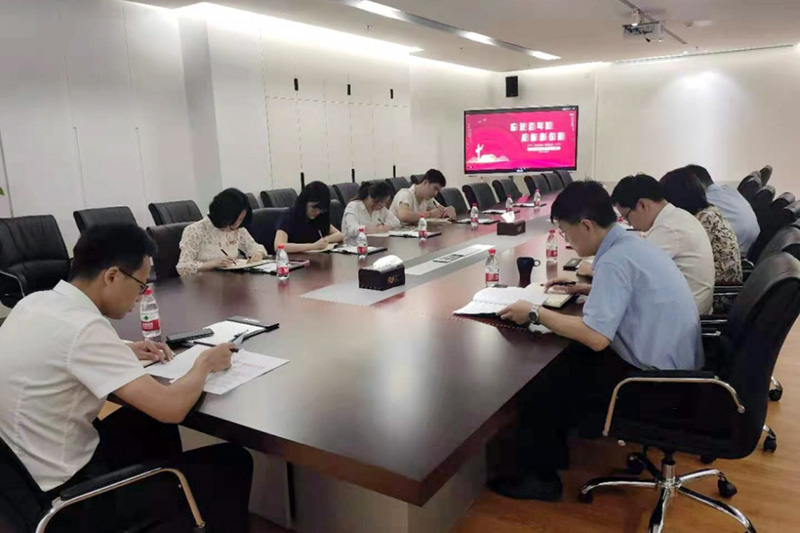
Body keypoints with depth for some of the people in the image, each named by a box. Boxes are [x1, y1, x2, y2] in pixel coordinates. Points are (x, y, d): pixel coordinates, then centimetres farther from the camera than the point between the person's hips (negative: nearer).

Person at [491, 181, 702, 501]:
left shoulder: (615, 260, -24)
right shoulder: (634, 244, 6)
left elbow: (596, 338, -30)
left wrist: (535, 314, -19)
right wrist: (584, 289, 17)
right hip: (673, 366, 10)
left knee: (536, 387, -4)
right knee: (562, 361, 17)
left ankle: (538, 477, 17)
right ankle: (552, 451, 29)